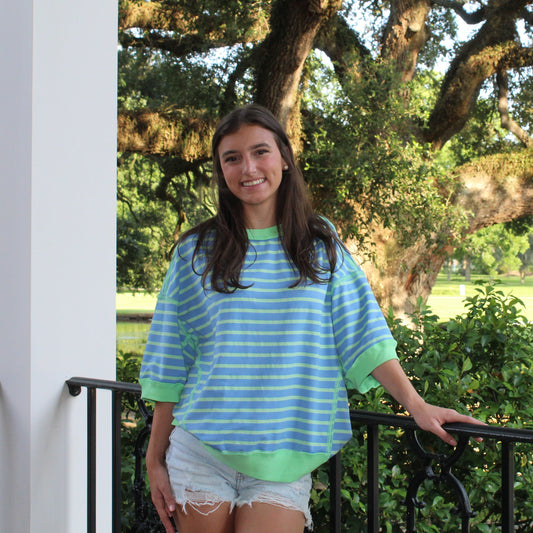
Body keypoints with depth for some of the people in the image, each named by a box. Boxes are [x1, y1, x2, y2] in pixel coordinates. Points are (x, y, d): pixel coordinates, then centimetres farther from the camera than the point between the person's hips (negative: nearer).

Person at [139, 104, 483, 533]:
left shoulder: (321, 247, 8)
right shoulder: (196, 252, 5)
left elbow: (364, 336, 2)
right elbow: (169, 365, 7)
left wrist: (416, 405, -10)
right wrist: (155, 460, 6)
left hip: (282, 463, 0)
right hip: (201, 453, 1)